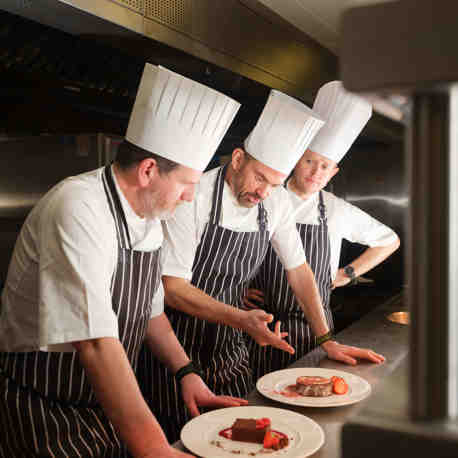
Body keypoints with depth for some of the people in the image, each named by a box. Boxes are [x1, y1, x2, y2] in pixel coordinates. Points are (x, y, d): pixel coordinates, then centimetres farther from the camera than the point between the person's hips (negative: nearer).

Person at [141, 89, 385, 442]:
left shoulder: (277, 201, -4)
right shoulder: (193, 197, -21)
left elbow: (298, 269, 5)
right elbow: (172, 287, -20)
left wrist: (327, 340, 2)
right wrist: (241, 319, -30)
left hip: (229, 348, 5)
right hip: (181, 352, -5)